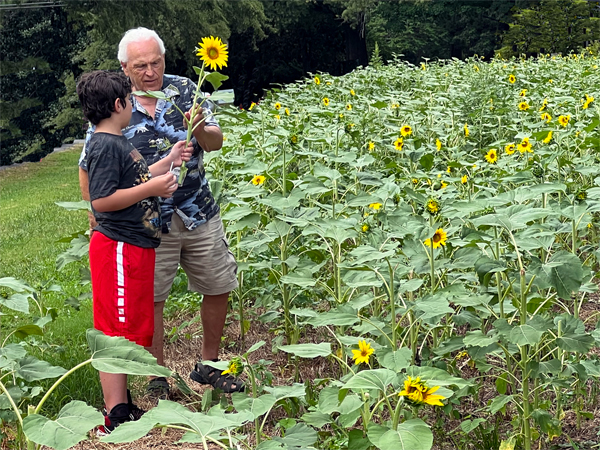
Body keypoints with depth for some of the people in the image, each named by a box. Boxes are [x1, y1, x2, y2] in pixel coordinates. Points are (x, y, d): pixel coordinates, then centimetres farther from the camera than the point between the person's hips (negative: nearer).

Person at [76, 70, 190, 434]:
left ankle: (124, 405, 26)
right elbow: (101, 200, -23)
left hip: (134, 247, 10)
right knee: (117, 331, -5)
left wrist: (169, 162, 21)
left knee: (132, 329, 16)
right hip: (118, 249, -10)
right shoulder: (105, 145, -16)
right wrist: (152, 188, -20)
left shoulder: (118, 142, 15)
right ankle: (115, 418, 2)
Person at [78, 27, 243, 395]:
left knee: (218, 288, 11)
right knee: (150, 300, 4)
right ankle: (158, 378, 22)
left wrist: (199, 129, -25)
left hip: (200, 215, 3)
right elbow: (89, 168, 0)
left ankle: (208, 364, 31)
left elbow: (215, 143, -2)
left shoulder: (185, 90, -1)